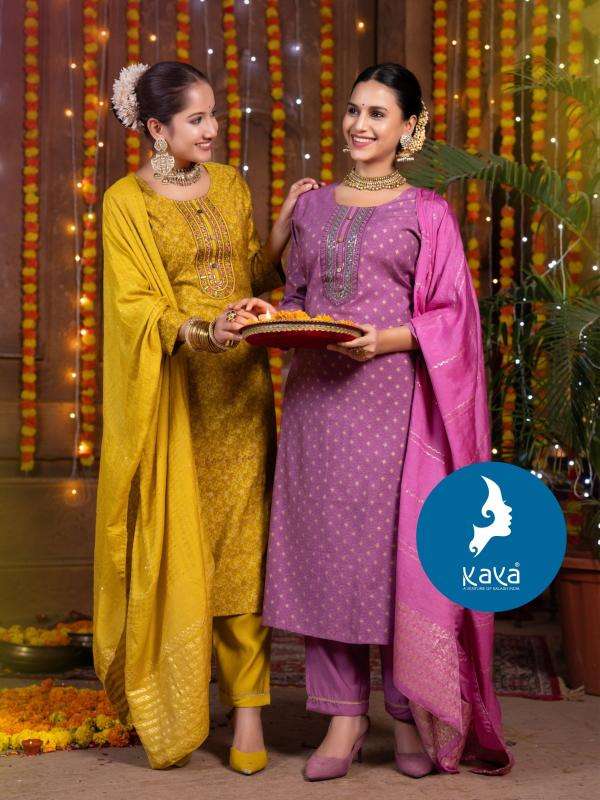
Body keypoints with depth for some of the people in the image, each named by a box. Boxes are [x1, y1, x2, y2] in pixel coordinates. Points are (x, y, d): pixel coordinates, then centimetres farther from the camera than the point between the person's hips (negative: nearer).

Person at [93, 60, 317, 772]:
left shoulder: (229, 185, 12)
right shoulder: (126, 201, -2)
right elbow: (137, 308, -9)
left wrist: (286, 221, 4)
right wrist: (200, 331, -26)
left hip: (239, 387, 3)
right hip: (173, 390, -3)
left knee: (241, 540, 0)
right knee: (173, 544, 0)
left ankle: (247, 704, 4)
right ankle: (167, 705, 14)